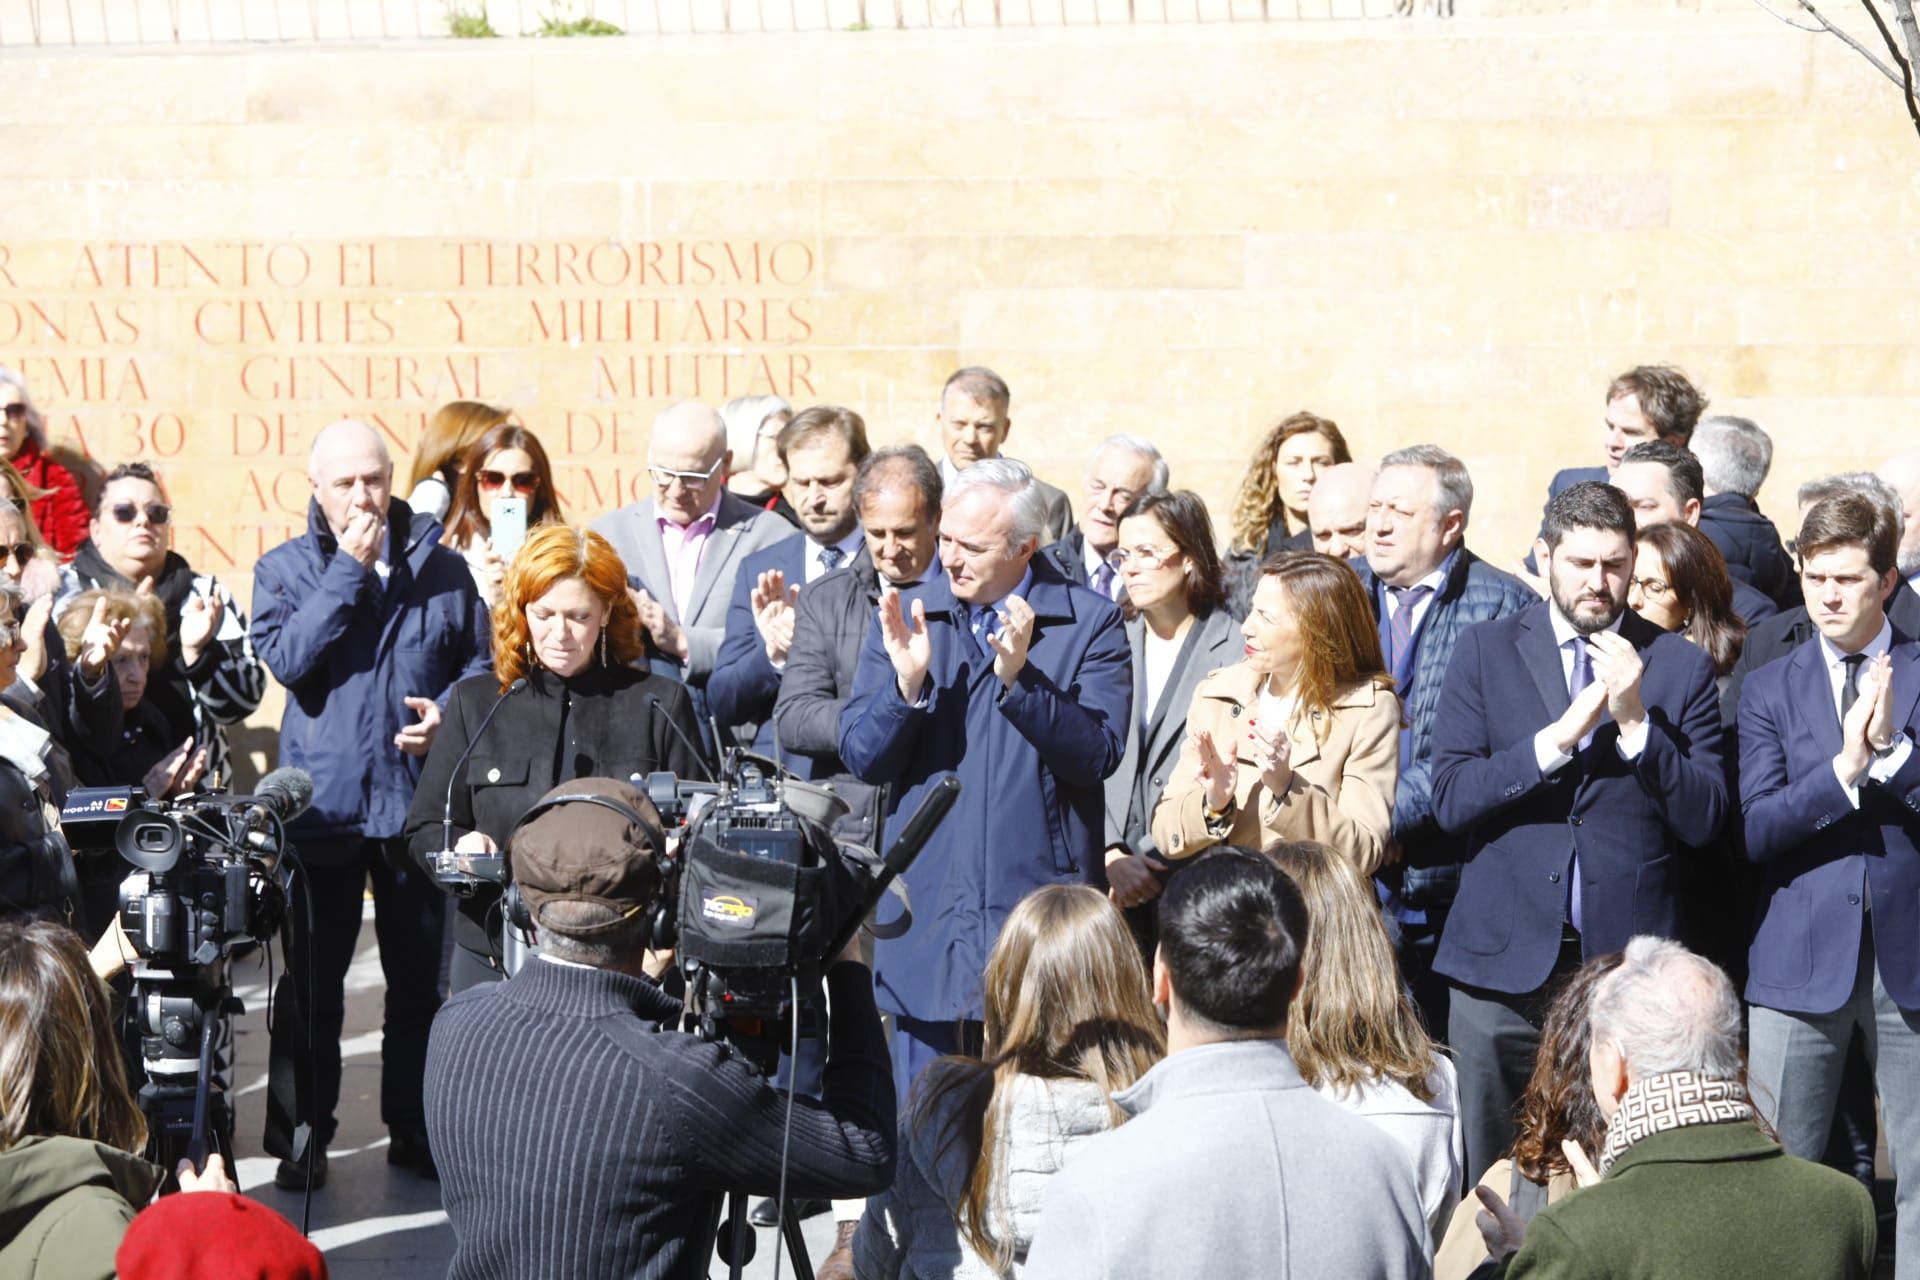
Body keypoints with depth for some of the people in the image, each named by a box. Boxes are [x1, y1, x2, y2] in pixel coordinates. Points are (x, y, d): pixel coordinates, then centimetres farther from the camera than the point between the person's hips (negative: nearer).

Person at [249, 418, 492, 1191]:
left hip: (419, 801, 1)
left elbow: (480, 663, 11)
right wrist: (348, 570, -13)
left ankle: (414, 1127, 19)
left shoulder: (441, 569, 6)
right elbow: (288, 658, -14)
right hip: (320, 803, -1)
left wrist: (448, 713, -8)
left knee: (419, 976, 8)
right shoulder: (284, 569, 3)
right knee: (312, 979, 4)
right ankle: (308, 1133, 14)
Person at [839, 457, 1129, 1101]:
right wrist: (907, 681, -15)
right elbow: (862, 759, 2)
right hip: (929, 916, 2)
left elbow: (1098, 754, -11)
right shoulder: (905, 617, 7)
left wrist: (1018, 678, -22)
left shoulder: (1089, 624, -1)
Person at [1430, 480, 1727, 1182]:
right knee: (1487, 1179, 5)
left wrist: (1634, 721, -13)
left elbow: (1703, 821, -1)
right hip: (1503, 961, 1)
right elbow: (1450, 799, -3)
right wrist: (1560, 736, -15)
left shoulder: (1680, 665, 6)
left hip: (1628, 960, -1)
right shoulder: (1486, 651, 6)